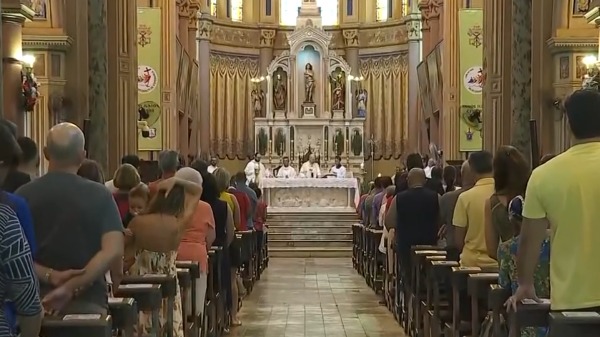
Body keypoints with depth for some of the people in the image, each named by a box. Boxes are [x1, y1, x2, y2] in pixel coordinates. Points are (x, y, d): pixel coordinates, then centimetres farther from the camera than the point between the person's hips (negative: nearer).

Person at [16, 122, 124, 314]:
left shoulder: (24, 196, 1)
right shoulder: (99, 195, -3)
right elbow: (113, 251, -15)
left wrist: (50, 276, -12)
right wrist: (72, 287, -17)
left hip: (36, 301, 1)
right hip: (87, 302, -1)